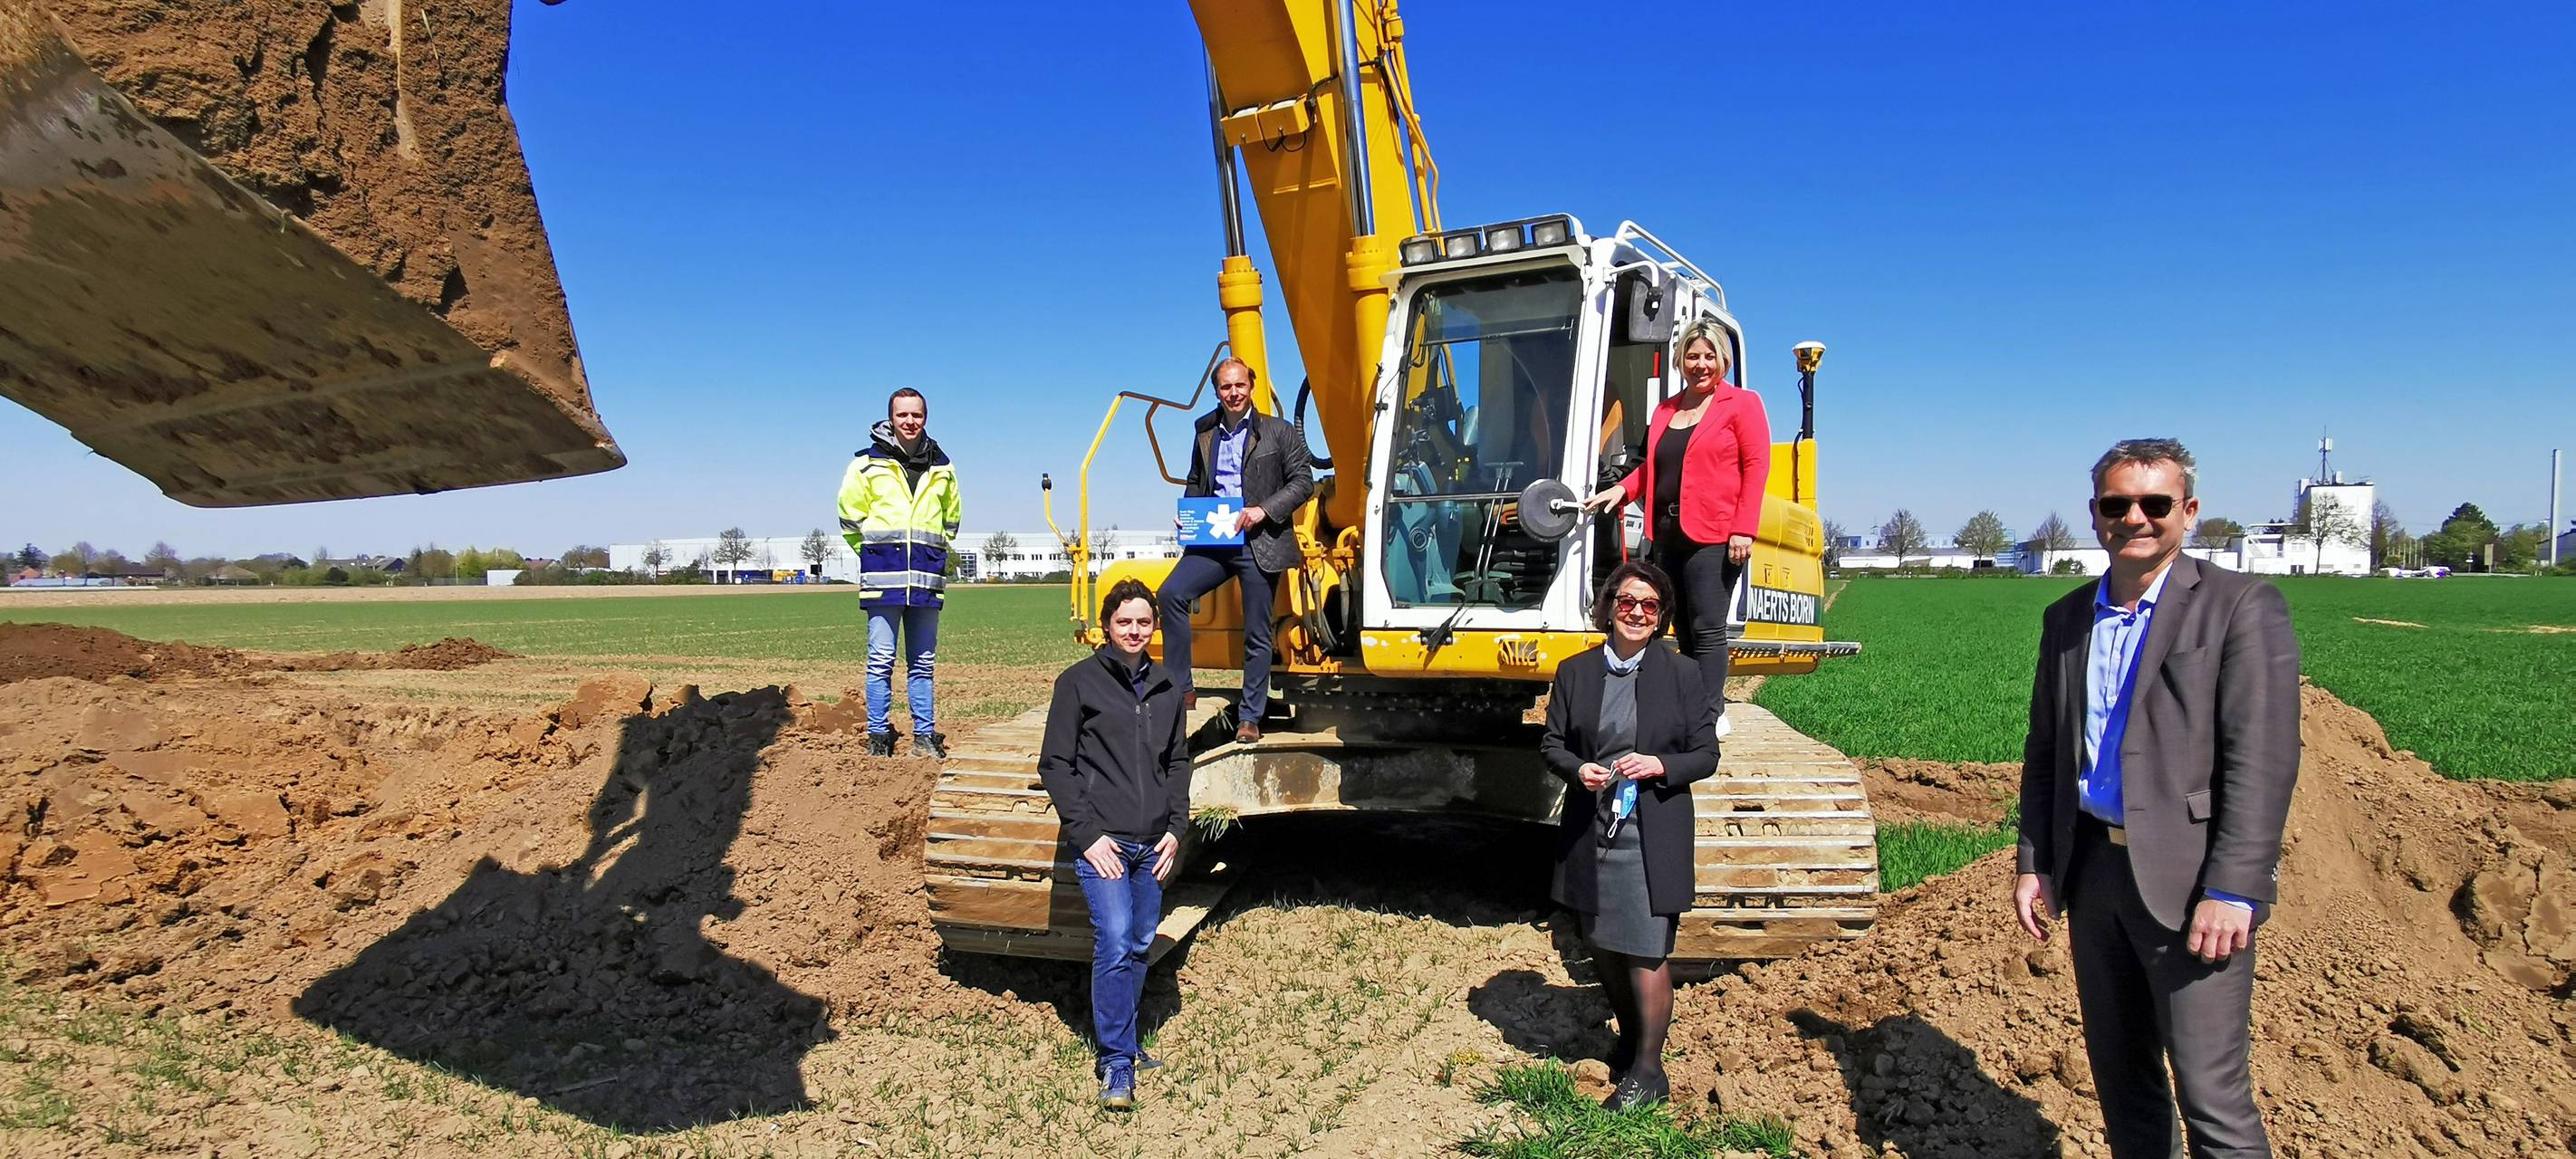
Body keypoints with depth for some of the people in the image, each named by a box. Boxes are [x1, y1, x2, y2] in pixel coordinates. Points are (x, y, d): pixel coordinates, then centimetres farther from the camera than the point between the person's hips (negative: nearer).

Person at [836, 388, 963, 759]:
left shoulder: (942, 468, 11)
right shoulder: (868, 464, 1)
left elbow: (951, 518, 25)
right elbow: (850, 518, 8)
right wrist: (876, 554, 7)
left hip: (927, 577, 3)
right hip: (882, 575, -3)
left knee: (922, 663, 7)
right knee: (881, 661, -2)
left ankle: (925, 735, 12)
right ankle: (878, 735, 6)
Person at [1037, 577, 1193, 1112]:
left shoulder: (1166, 687, 12)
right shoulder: (1078, 682, -2)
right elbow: (1055, 765, -3)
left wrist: (1176, 827, 6)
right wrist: (1086, 834, -10)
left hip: (1153, 845, 5)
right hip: (1102, 841, -5)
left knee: (1140, 946, 11)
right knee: (1115, 945, -13)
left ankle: (1122, 1040, 28)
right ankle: (1116, 1065, -4)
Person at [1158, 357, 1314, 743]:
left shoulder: (1278, 432, 3)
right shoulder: (1206, 433, 16)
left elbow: (1303, 481, -1)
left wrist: (1264, 509, -14)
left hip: (1260, 543, -3)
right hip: (1213, 540, 4)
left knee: (1257, 635, 2)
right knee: (1172, 593, -18)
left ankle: (1249, 718, 12)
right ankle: (1181, 689, -9)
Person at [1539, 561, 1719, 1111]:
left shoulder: (1682, 674, -1)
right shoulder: (1575, 671, 5)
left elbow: (1705, 754, 1)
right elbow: (1551, 744, 8)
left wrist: (1661, 766, -17)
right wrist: (1578, 769, -13)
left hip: (1653, 836, -3)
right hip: (1590, 833, 3)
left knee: (1646, 952, -2)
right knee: (1602, 947, 15)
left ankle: (1648, 1072, 12)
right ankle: (1630, 1040, 37)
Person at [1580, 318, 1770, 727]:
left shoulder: (1742, 403, 1)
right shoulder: (1665, 410, 20)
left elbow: (1756, 467, -6)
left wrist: (1744, 530, -14)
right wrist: (1622, 489, 4)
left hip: (1713, 537, -7)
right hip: (1668, 536, 7)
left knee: (1707, 630, -9)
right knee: (1684, 630, 8)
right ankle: (1713, 704, 17)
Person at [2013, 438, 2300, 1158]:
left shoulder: (2241, 607, -6)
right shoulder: (2066, 619, 11)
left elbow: (2262, 761, -13)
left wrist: (2232, 890, -18)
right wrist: (2033, 862, 9)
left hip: (2189, 882, -6)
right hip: (2093, 871, 6)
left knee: (2212, 1094, -4)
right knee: (2119, 1073, 16)